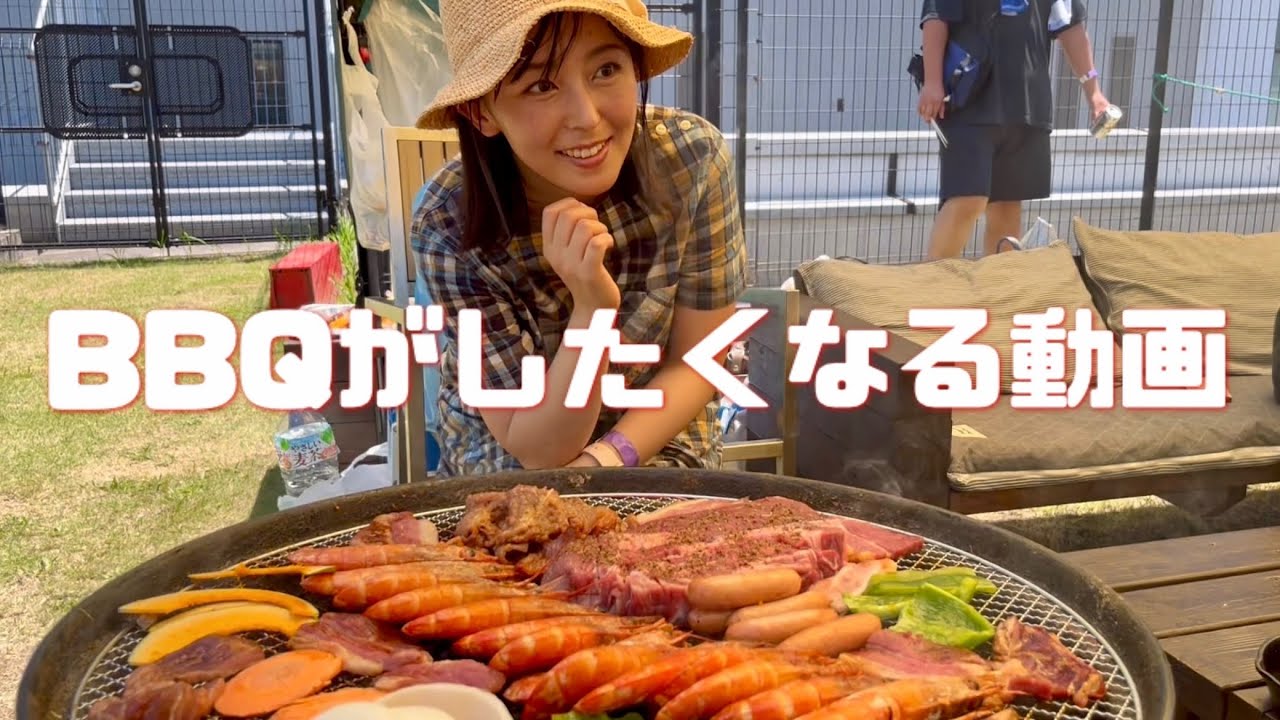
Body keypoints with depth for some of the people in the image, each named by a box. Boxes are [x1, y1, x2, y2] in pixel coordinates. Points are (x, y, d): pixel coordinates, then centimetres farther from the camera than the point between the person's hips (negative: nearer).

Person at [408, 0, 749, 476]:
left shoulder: (695, 158, -20)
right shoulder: (451, 227, -24)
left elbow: (697, 363, -10)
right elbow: (536, 448, -20)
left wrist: (602, 462, -24)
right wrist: (591, 310, -35)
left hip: (660, 438, 2)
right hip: (506, 462, -2)